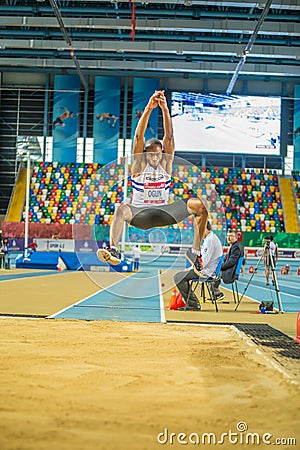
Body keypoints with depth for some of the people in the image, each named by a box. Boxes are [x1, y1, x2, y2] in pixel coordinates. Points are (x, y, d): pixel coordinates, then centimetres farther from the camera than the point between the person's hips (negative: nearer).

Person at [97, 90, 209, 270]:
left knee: (201, 204, -17)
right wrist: (149, 109, -25)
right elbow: (139, 136, -15)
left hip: (163, 212, 3)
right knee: (122, 209, -37)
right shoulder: (140, 166, -2)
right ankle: (114, 249, -46)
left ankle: (195, 252, -14)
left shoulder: (166, 164, 4)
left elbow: (169, 136, -8)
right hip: (140, 213, -3)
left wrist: (165, 109, -20)